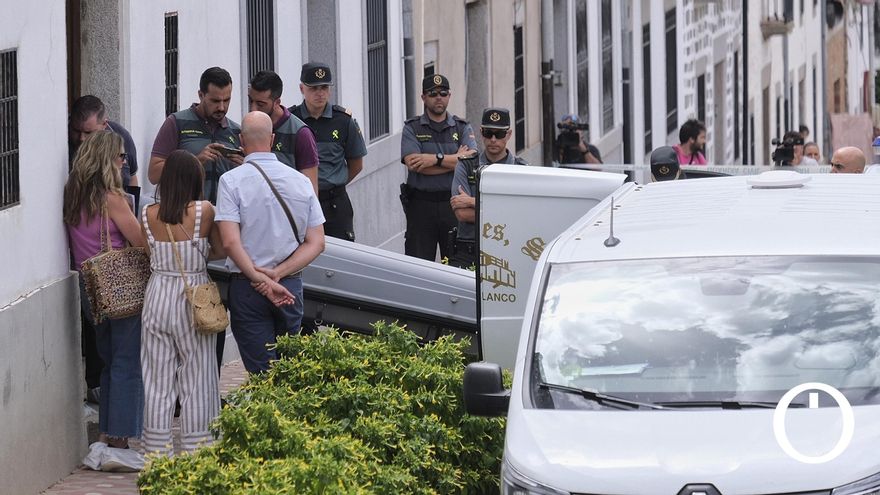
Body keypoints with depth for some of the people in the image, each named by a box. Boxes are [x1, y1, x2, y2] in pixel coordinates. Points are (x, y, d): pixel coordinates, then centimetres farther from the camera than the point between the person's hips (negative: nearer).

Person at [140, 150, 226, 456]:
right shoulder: (203, 211, -10)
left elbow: (150, 253, 4)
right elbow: (221, 250, 0)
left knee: (157, 381, 9)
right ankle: (196, 452, 7)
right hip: (193, 295, -2)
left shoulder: (148, 215, -3)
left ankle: (157, 452, 11)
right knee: (196, 380, 6)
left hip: (158, 295, 2)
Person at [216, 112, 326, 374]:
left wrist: (262, 281, -14)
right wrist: (277, 274, -7)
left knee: (263, 372, -5)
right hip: (291, 286, 3)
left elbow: (230, 242, -16)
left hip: (247, 286, -3)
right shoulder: (301, 181, 5)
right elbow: (316, 243, 2)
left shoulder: (232, 180, -7)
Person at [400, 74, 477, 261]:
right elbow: (412, 163, -11)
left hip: (453, 203, 1)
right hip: (420, 203, -1)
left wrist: (436, 159, -14)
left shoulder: (462, 128, 10)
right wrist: (456, 159, -8)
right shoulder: (412, 128, 5)